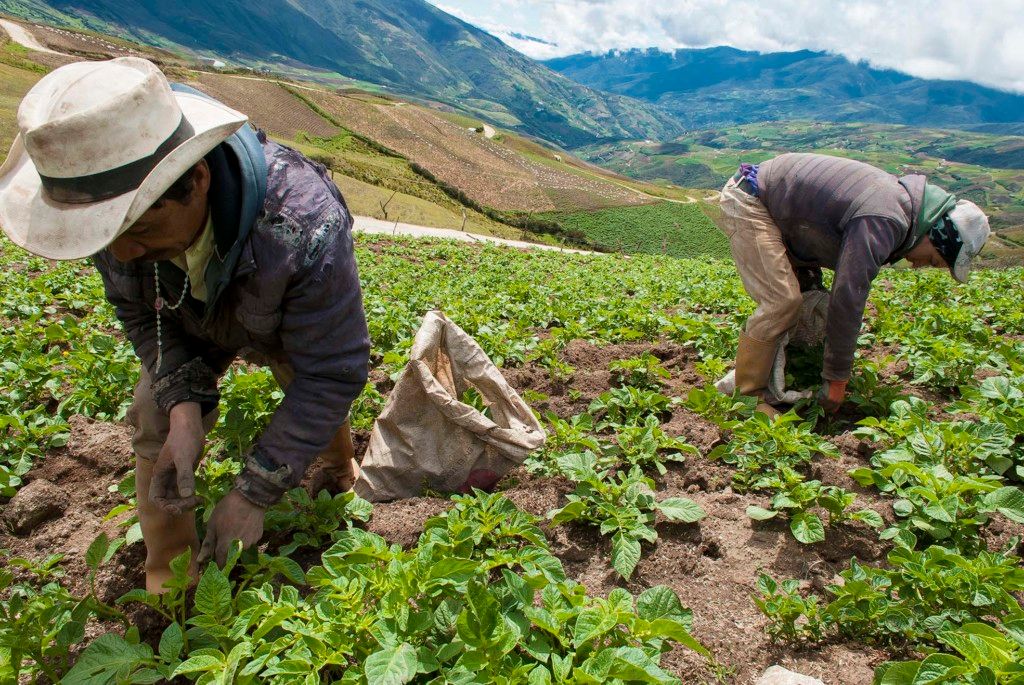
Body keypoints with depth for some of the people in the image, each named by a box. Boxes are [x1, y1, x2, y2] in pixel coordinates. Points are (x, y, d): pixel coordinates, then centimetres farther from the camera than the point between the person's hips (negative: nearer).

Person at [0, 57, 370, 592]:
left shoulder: (306, 231, -49)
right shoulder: (111, 205, -34)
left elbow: (332, 372, -38)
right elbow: (141, 313, -14)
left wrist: (255, 491, -34)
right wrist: (184, 407, -32)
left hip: (298, 328, -2)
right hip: (190, 325, 3)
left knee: (318, 411, 14)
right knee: (155, 423, -7)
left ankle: (339, 470, 54)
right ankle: (167, 579, 14)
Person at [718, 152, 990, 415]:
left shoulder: (897, 194, 7)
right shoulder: (883, 221, -25)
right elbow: (848, 300, -26)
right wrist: (837, 378, -16)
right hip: (747, 201, -10)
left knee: (805, 293, 12)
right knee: (781, 302, -17)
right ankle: (748, 396, -7)